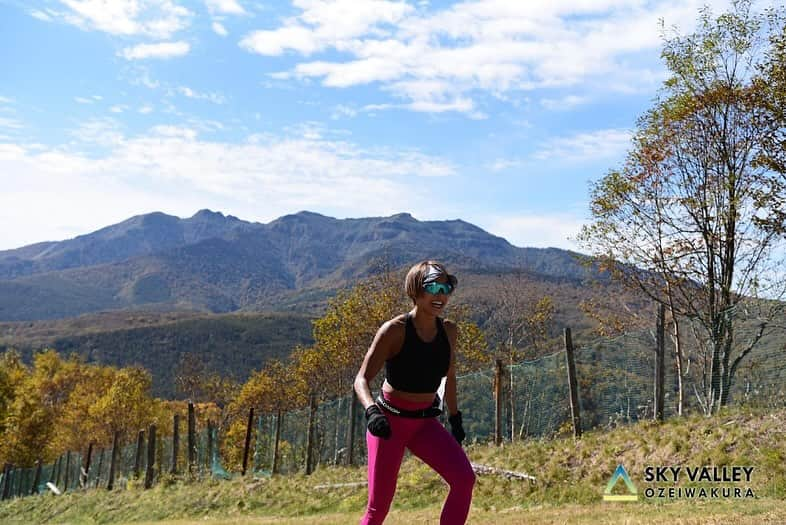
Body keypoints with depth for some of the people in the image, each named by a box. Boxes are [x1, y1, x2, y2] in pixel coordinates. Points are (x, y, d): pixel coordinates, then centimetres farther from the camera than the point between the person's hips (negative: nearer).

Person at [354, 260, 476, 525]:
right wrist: (372, 411, -36)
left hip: (426, 423, 4)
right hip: (389, 422, -4)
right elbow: (361, 379, -18)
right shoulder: (394, 330, -16)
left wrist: (455, 419, 17)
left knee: (465, 479, -18)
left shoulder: (449, 331, 0)